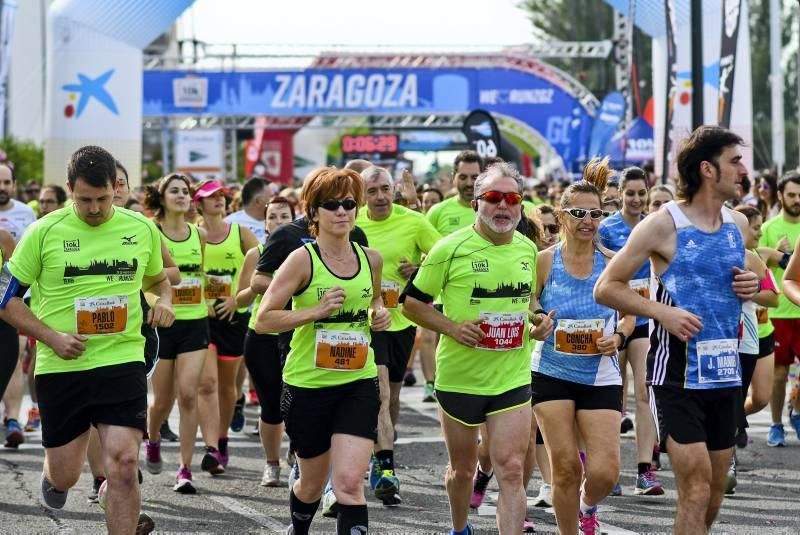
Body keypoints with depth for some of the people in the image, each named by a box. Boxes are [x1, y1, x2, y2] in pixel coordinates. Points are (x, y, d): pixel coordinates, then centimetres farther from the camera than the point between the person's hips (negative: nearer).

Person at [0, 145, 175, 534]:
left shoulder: (142, 230, 2)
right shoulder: (44, 232, -6)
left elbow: (157, 279, 22)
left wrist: (164, 301, -2)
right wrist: (53, 338, -12)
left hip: (123, 360, 1)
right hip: (60, 369, -1)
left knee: (123, 464, -15)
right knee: (64, 477, 8)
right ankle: (52, 472, 47)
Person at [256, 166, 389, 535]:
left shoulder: (370, 259, 3)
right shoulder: (302, 260, -10)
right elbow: (263, 320, -14)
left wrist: (379, 312, 4)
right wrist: (316, 311, -23)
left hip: (359, 383, 2)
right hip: (308, 384, -2)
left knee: (349, 482, -14)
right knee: (313, 482, 15)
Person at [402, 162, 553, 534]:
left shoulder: (528, 249, 4)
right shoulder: (451, 248, -10)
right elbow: (411, 302, -3)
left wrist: (539, 321, 1)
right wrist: (452, 327, -17)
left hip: (513, 378, 2)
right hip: (459, 376, -2)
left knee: (511, 471, -10)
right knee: (462, 468, 15)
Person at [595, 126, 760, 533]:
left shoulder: (738, 224, 8)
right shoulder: (663, 225, -10)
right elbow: (606, 288, -7)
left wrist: (749, 287, 2)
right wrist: (662, 311, -19)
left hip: (725, 372, 6)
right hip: (678, 373, -6)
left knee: (715, 491, 11)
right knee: (695, 487, -11)